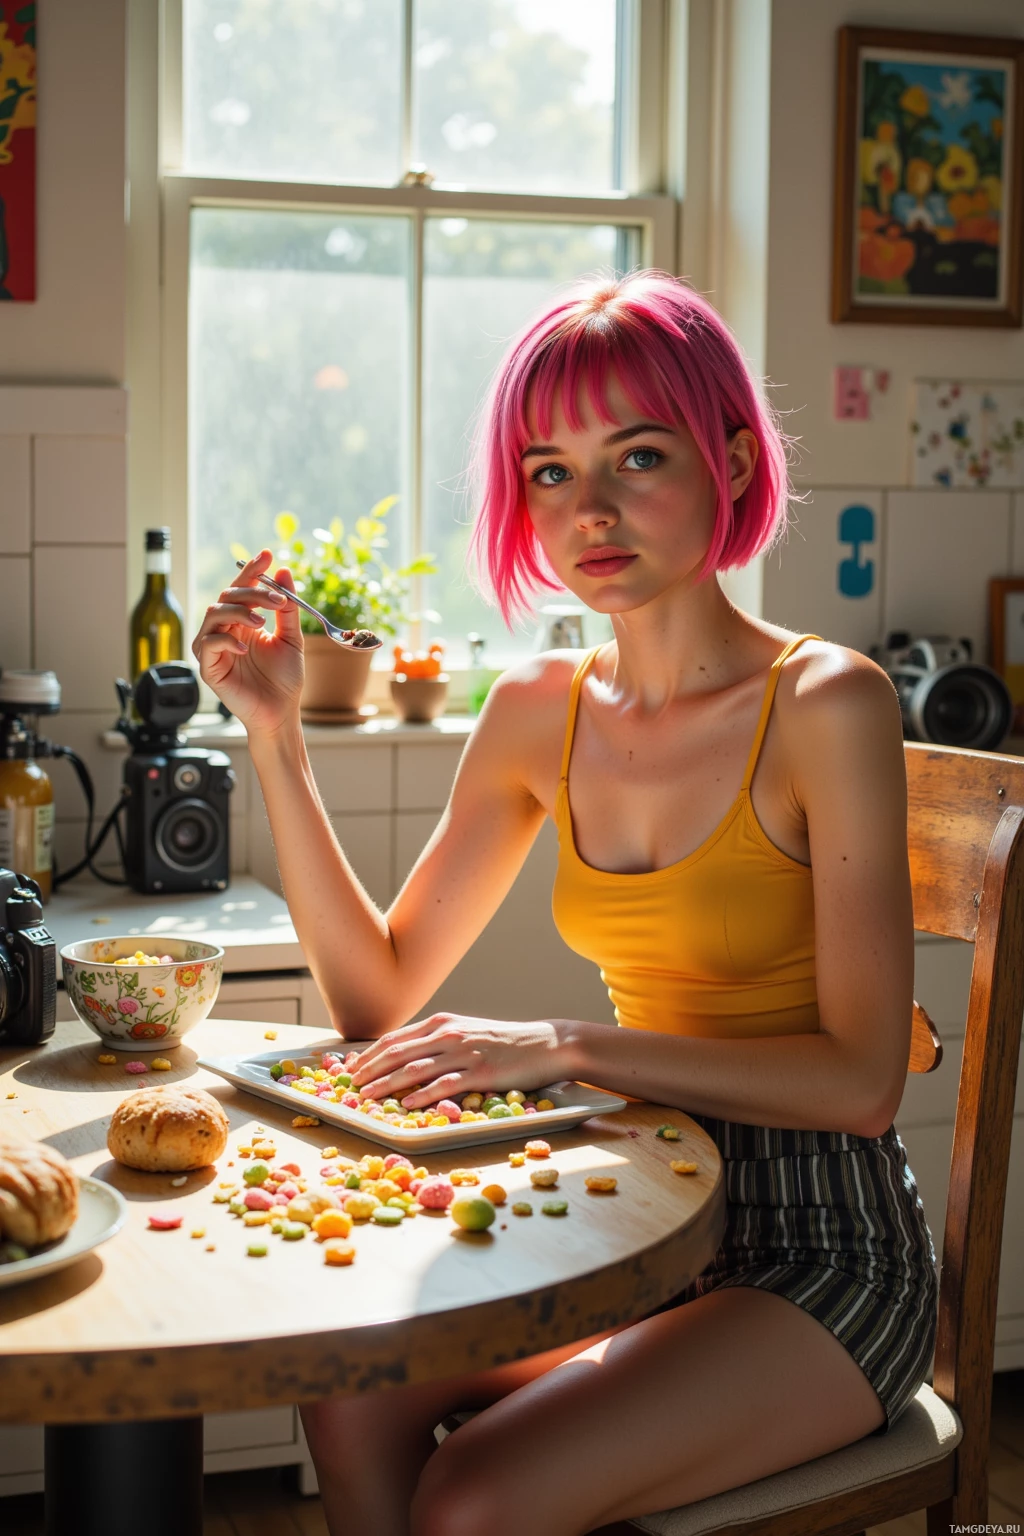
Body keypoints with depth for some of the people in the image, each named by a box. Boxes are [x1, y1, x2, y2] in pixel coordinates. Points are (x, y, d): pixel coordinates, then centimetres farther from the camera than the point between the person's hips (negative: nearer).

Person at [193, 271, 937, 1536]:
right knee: (351, 1402, -18)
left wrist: (566, 1047, -24)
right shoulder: (539, 714, 2)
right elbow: (379, 993, 3)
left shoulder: (827, 705, -16)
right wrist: (275, 732, -3)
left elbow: (861, 1080, -18)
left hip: (822, 1255, -5)